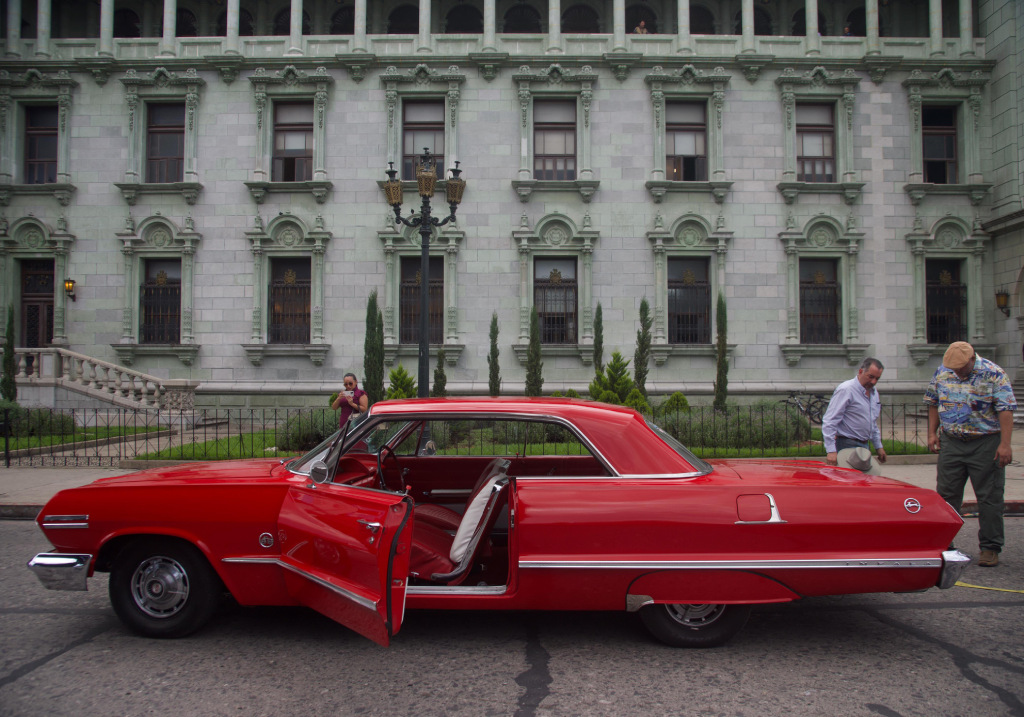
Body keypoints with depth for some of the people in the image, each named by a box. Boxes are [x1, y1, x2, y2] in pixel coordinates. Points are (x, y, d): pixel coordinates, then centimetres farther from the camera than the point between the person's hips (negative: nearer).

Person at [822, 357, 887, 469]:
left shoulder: (874, 392, 15)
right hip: (848, 446, -9)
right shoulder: (846, 390, -13)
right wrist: (831, 451, -25)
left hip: (865, 446, 9)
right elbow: (829, 422, -19)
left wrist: (878, 446, 24)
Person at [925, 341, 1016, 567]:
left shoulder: (994, 375, -10)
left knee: (989, 497, 1)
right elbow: (933, 403, 13)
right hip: (951, 442, 4)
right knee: (946, 495, 7)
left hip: (985, 443, -4)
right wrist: (932, 433, 7)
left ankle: (990, 548, 11)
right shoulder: (942, 372, 2)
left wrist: (1005, 444, -20)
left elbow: (1006, 410, -14)